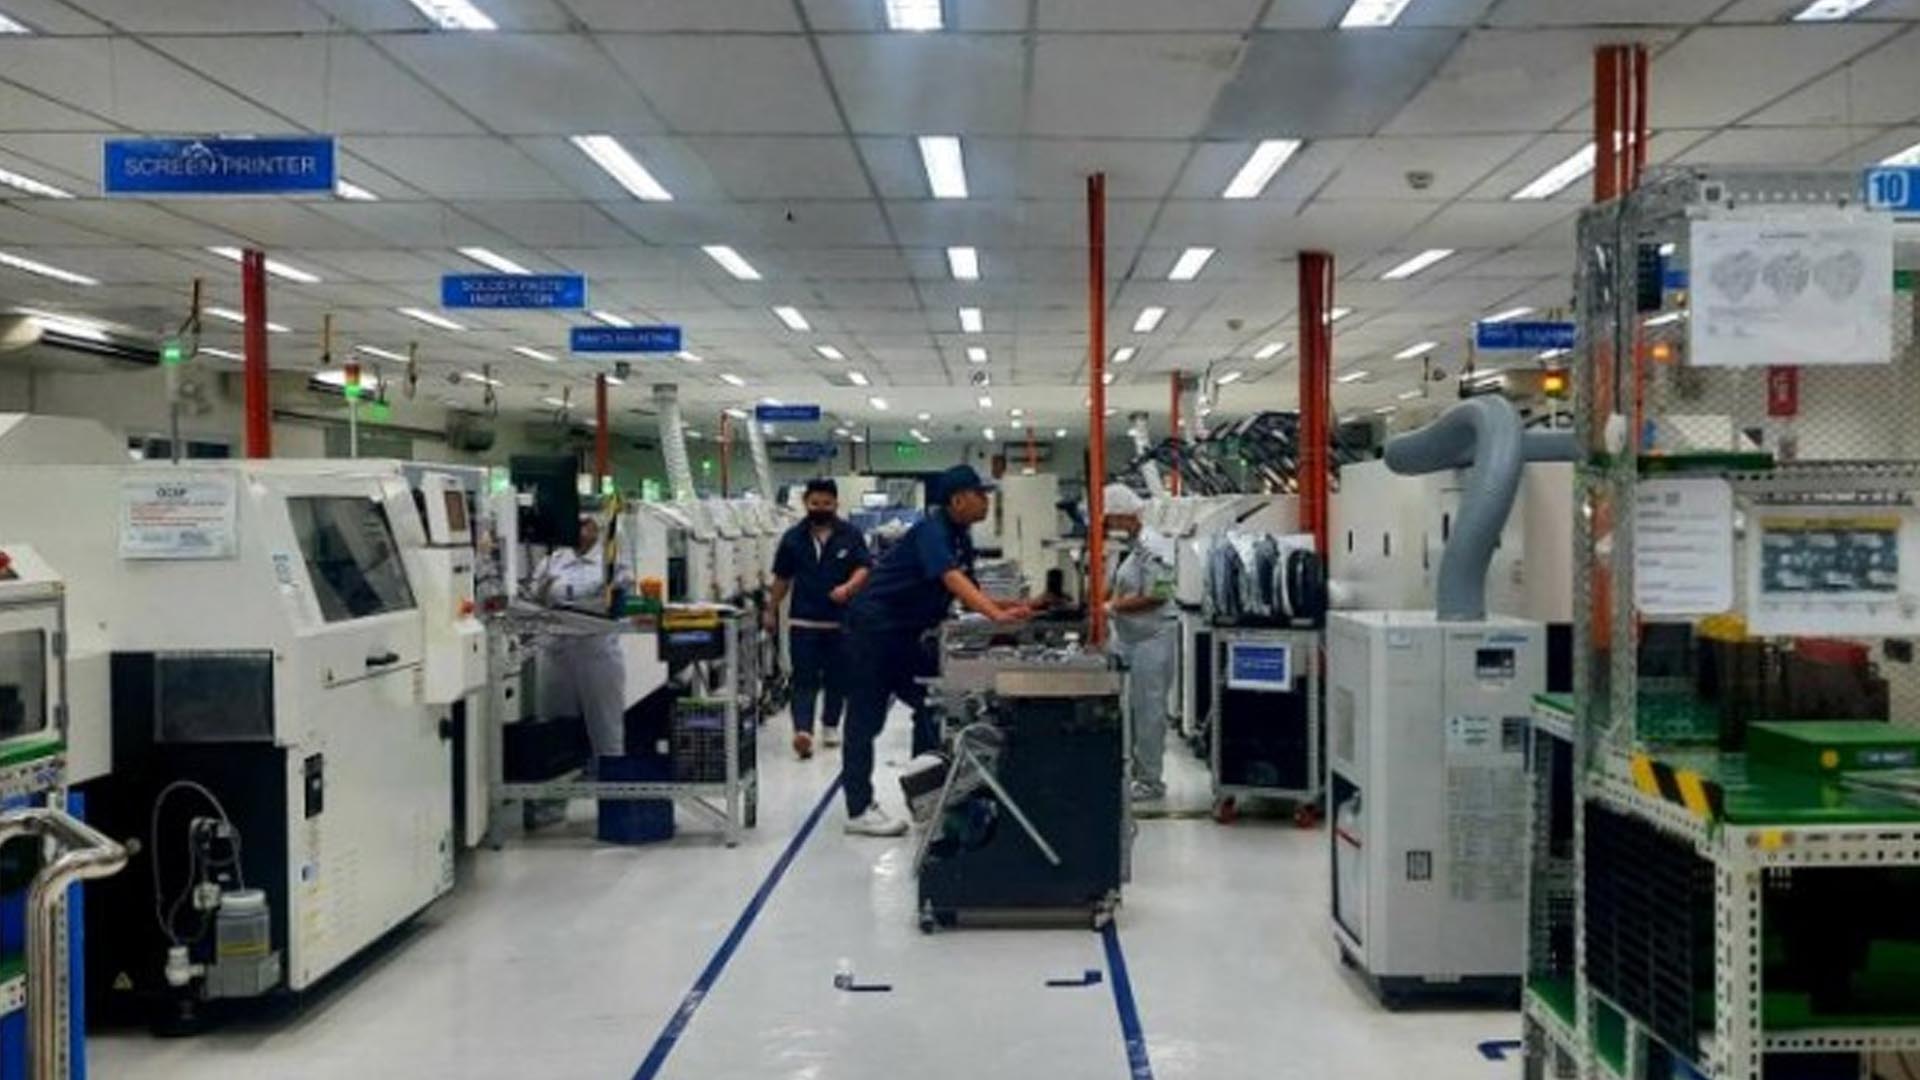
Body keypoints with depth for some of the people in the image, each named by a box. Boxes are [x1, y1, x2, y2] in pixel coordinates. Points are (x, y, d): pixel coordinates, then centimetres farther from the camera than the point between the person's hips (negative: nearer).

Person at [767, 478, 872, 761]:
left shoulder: (850, 536, 2)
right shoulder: (793, 538, 6)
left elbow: (863, 569, -4)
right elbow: (782, 578, 13)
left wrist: (848, 587, -23)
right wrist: (772, 610, 15)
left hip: (840, 620, 0)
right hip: (803, 621, 0)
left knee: (836, 678, 11)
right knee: (804, 679, -7)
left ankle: (830, 725, 27)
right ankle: (803, 731, -16)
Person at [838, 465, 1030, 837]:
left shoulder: (961, 539, 9)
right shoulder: (932, 530, -20)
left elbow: (968, 592, 10)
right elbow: (952, 580, -34)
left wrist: (1005, 607, -7)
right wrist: (997, 616, -42)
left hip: (904, 633, 10)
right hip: (873, 627, -10)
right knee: (866, 718, -3)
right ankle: (859, 810, 2)